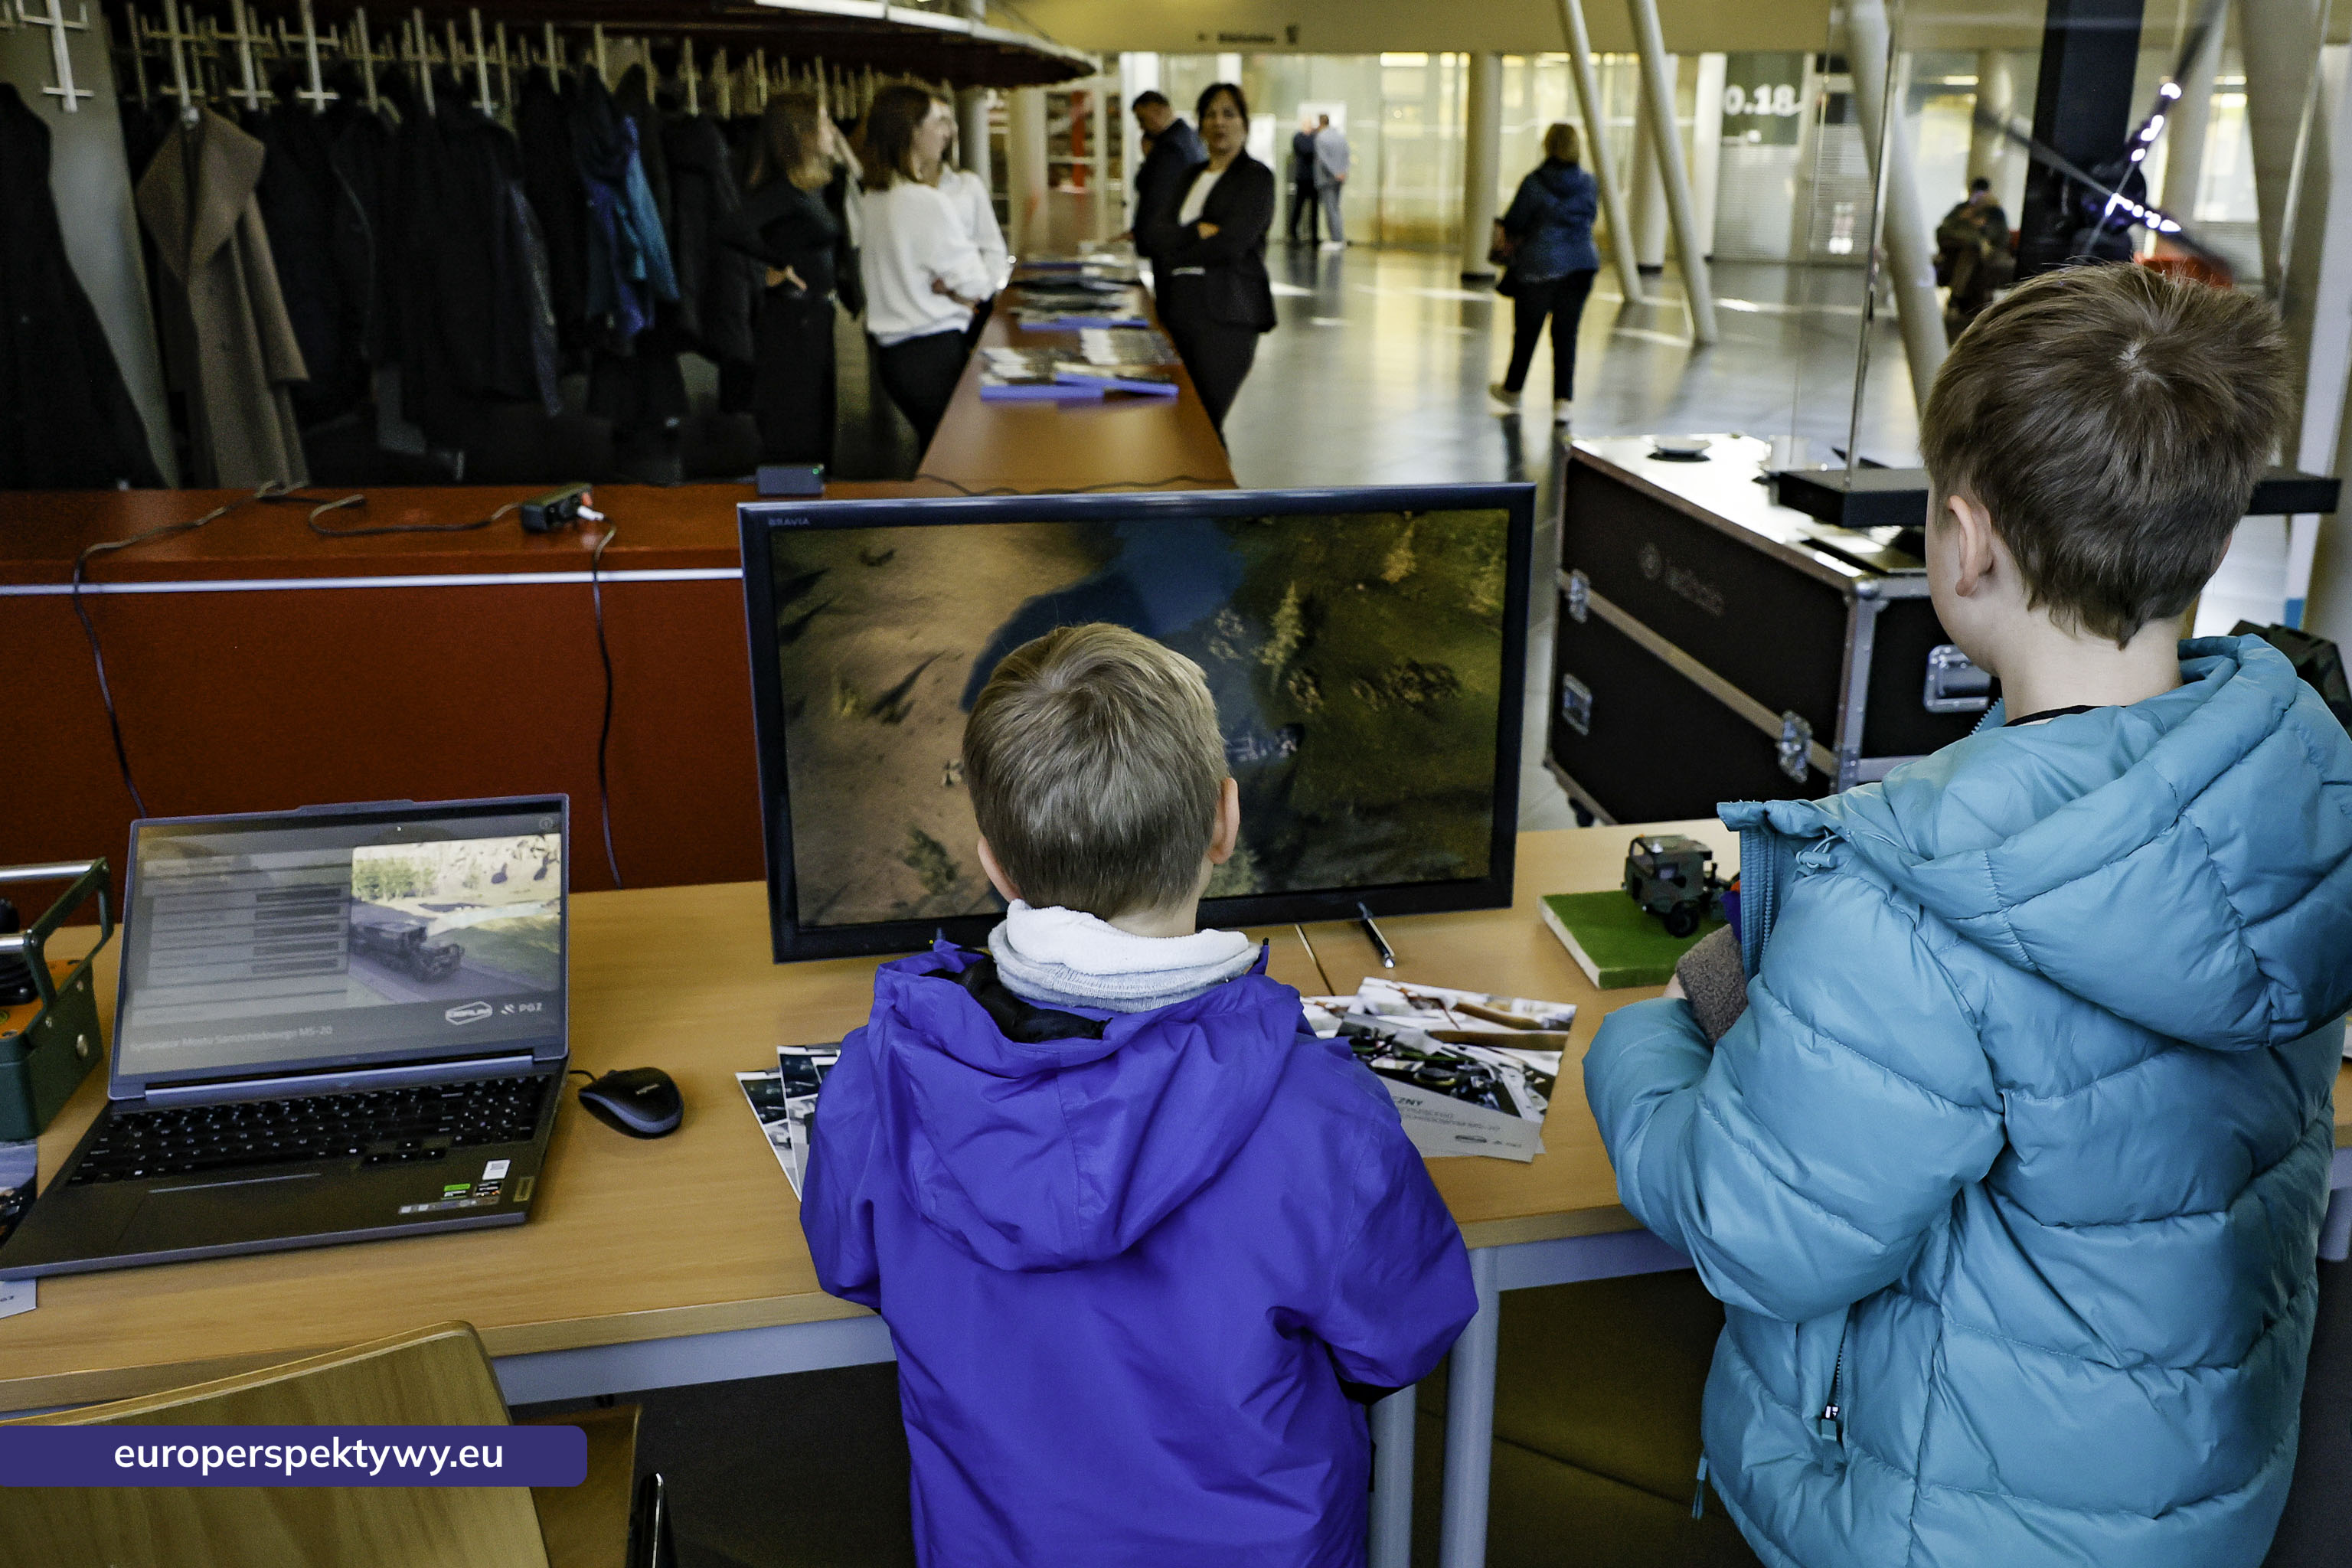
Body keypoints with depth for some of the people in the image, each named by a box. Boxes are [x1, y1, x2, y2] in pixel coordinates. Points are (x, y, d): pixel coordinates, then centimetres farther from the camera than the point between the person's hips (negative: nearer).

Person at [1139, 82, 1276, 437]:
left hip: (1224, 314, -6)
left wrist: (1171, 252, -1)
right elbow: (1150, 238, 8)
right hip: (1179, 308, 6)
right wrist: (1196, 232, -9)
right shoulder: (1191, 177, 21)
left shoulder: (1256, 177, 2)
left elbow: (1232, 243, -13)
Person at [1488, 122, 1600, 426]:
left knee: (1526, 331, 12)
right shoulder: (1588, 183, 4)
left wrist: (1502, 229, 17)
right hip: (1583, 264, 3)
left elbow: (1513, 224, -7)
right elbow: (1588, 218, 15)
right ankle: (1564, 399, -1)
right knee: (1566, 333, 7)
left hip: (1540, 266, -3)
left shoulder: (1534, 182, -11)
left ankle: (1512, 389, 30)